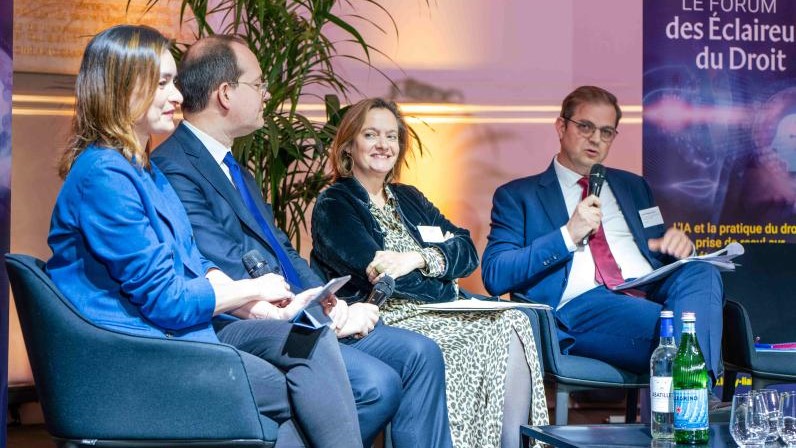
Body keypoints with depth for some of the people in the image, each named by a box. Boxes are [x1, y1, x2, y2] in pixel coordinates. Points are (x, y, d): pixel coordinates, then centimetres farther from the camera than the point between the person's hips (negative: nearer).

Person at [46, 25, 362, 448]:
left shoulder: (145, 169, 15)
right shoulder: (104, 175, -17)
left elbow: (193, 262, 15)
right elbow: (163, 299, -18)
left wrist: (251, 303, -2)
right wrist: (252, 288, -5)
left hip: (180, 331, 9)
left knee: (313, 338, -11)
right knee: (301, 395, -15)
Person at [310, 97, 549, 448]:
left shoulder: (409, 199, 23)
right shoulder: (332, 206, 5)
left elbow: (467, 250, 8)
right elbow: (374, 270, -11)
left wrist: (420, 258, -12)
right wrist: (448, 291, -8)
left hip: (440, 313, 6)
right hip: (391, 318, -6)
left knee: (512, 323, -23)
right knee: (494, 335, -27)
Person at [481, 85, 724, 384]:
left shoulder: (632, 186, 31)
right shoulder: (517, 196, 15)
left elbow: (661, 255, 31)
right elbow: (494, 277, 2)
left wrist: (678, 245, 5)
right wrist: (568, 235, -8)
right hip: (579, 306, -5)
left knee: (702, 274, -31)